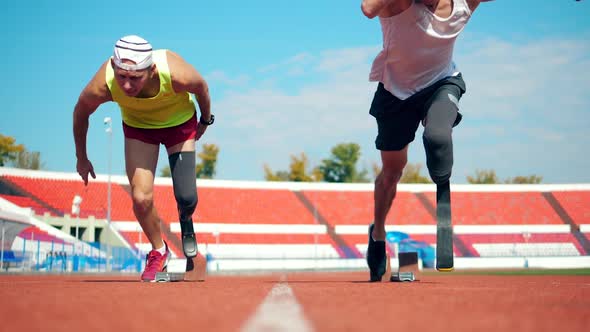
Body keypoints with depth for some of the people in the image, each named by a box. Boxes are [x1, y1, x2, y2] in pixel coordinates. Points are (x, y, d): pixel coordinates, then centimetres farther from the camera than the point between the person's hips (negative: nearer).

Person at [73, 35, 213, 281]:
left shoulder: (176, 75, -40)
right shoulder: (102, 86, -36)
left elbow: (202, 88, -14)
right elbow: (81, 112, -11)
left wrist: (206, 121, 5)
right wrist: (81, 158, 0)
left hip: (180, 123, -1)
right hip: (138, 127, 1)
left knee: (187, 199, -8)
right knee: (141, 198, -13)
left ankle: (186, 223, 32)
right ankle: (159, 251, 17)